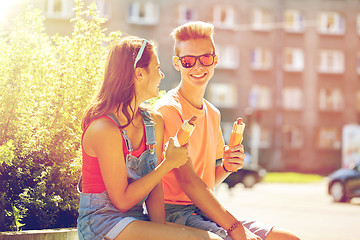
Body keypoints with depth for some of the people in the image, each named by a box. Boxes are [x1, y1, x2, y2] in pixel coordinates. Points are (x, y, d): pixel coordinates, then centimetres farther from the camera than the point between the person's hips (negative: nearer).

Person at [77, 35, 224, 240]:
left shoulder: (154, 122, 7)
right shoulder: (104, 129, -18)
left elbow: (155, 187, 5)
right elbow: (122, 201, -15)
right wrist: (168, 163, -13)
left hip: (138, 220, 7)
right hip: (101, 223, -7)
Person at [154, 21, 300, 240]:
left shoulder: (213, 113, 15)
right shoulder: (169, 109, -11)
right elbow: (187, 180, -19)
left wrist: (227, 167, 0)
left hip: (205, 211, 8)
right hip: (175, 212, -8)